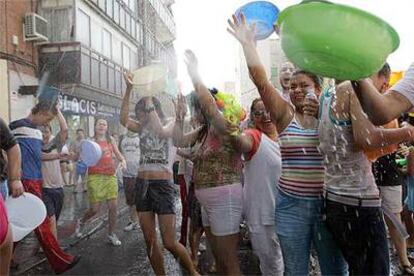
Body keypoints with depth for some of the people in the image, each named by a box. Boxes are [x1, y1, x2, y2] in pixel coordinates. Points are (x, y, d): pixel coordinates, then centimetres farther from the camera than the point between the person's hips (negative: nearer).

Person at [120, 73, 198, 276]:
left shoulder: (171, 126, -1)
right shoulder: (142, 129, 11)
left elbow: (160, 131, -23)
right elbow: (124, 119, -6)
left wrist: (148, 99, -17)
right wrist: (129, 89, -11)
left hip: (163, 186, -5)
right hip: (142, 185, 5)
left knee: (169, 243, -3)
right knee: (149, 241, 9)